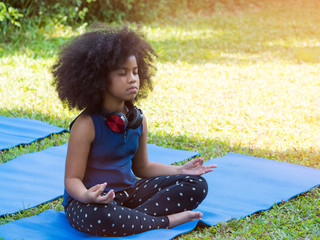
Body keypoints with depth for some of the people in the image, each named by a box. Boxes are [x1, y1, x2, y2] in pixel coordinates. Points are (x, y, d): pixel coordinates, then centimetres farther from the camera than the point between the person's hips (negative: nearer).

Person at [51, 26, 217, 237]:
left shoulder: (138, 119, 4)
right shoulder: (86, 125, -17)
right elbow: (72, 179, -16)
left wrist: (180, 170, 5)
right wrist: (87, 196, -39)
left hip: (128, 192, 7)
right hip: (91, 201, -7)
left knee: (196, 185, -2)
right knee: (98, 216, -44)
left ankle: (134, 217, -19)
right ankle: (165, 220, -21)